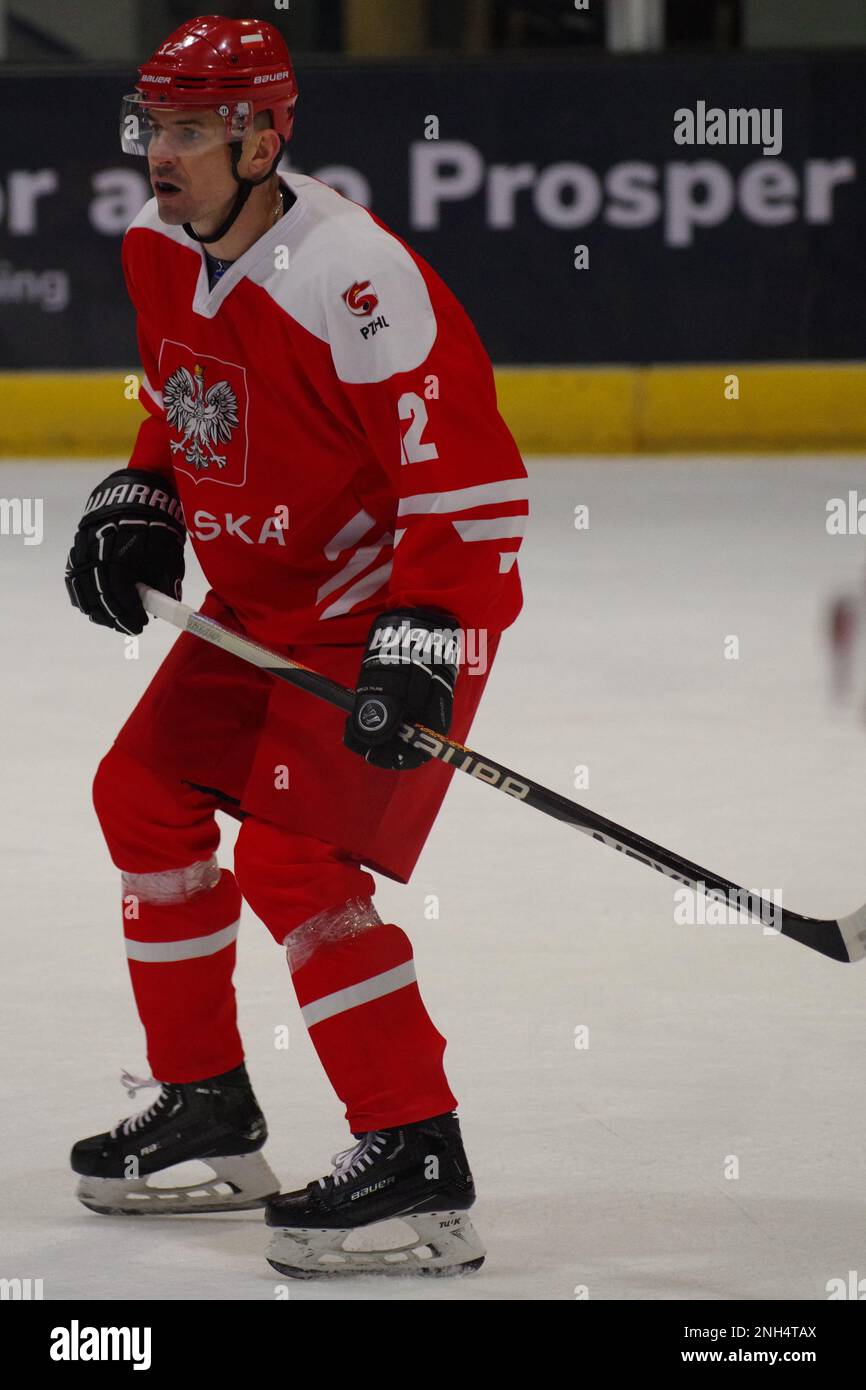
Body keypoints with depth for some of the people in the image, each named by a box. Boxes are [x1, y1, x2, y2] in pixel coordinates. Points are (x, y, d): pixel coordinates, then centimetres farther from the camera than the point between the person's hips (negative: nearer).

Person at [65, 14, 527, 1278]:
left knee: (290, 862, -18)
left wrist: (422, 643, -34)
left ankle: (420, 1163, -15)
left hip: (400, 601, -10)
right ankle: (205, 1108, 26)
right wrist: (141, 499, 5)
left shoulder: (356, 282, -29)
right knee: (146, 792, 14)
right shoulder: (158, 250, 0)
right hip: (262, 594, 10)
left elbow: (470, 475, -29)